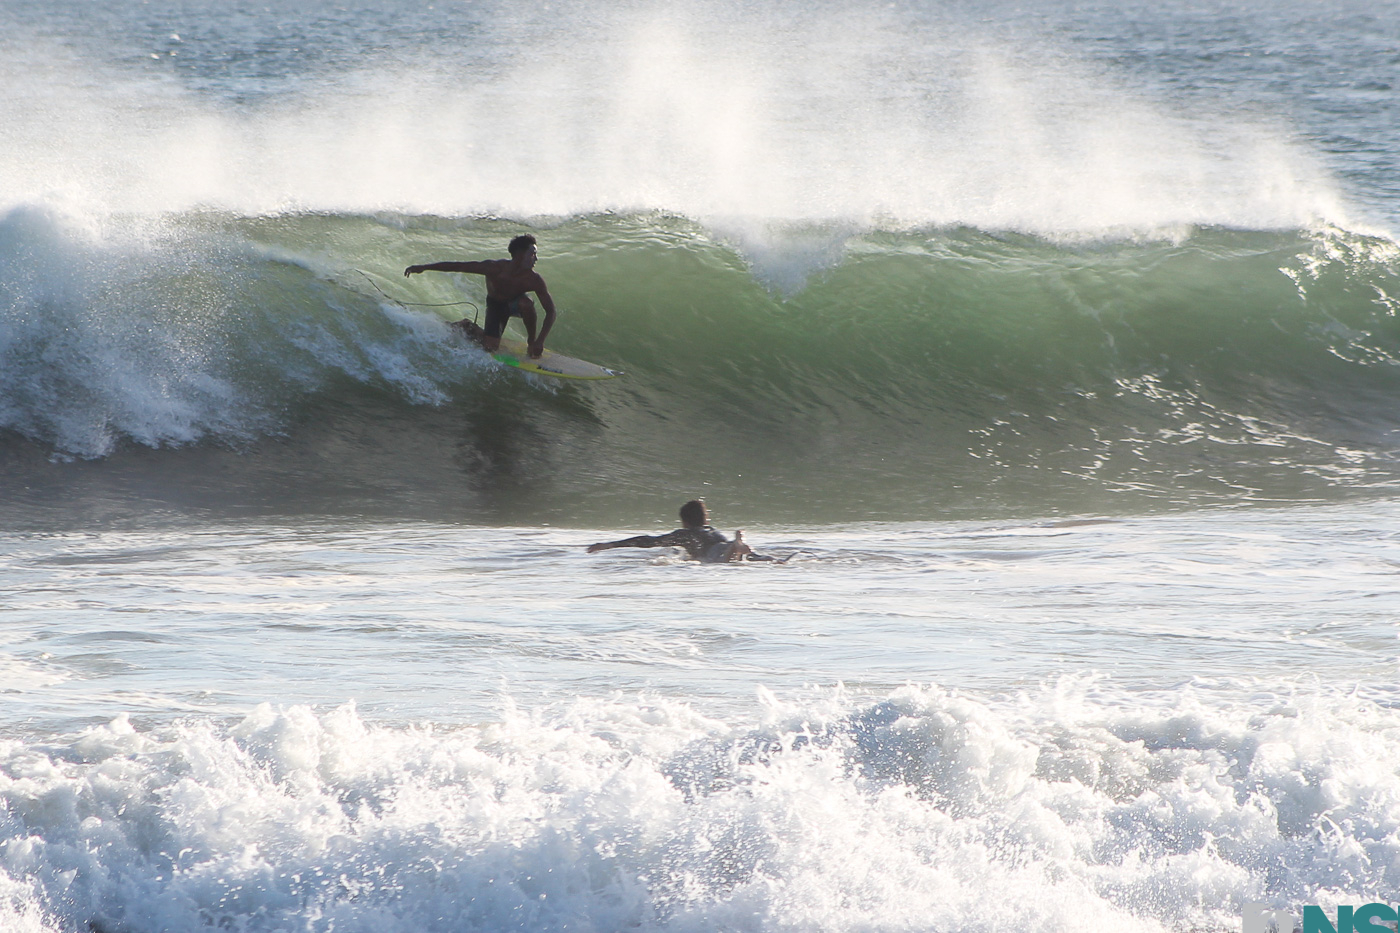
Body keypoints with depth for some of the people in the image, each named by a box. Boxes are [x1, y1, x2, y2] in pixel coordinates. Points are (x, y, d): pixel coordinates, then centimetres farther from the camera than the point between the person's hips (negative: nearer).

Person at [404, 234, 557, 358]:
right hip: (496, 306, 0)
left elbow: (550, 311, -28)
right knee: (490, 346, -15)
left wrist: (540, 341, -40)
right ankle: (466, 327, 16)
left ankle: (531, 341, -11)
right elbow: (457, 266, -24)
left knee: (526, 303, -36)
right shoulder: (494, 268, -31)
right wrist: (422, 268, -22)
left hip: (516, 304, 0)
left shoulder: (533, 279, -31)